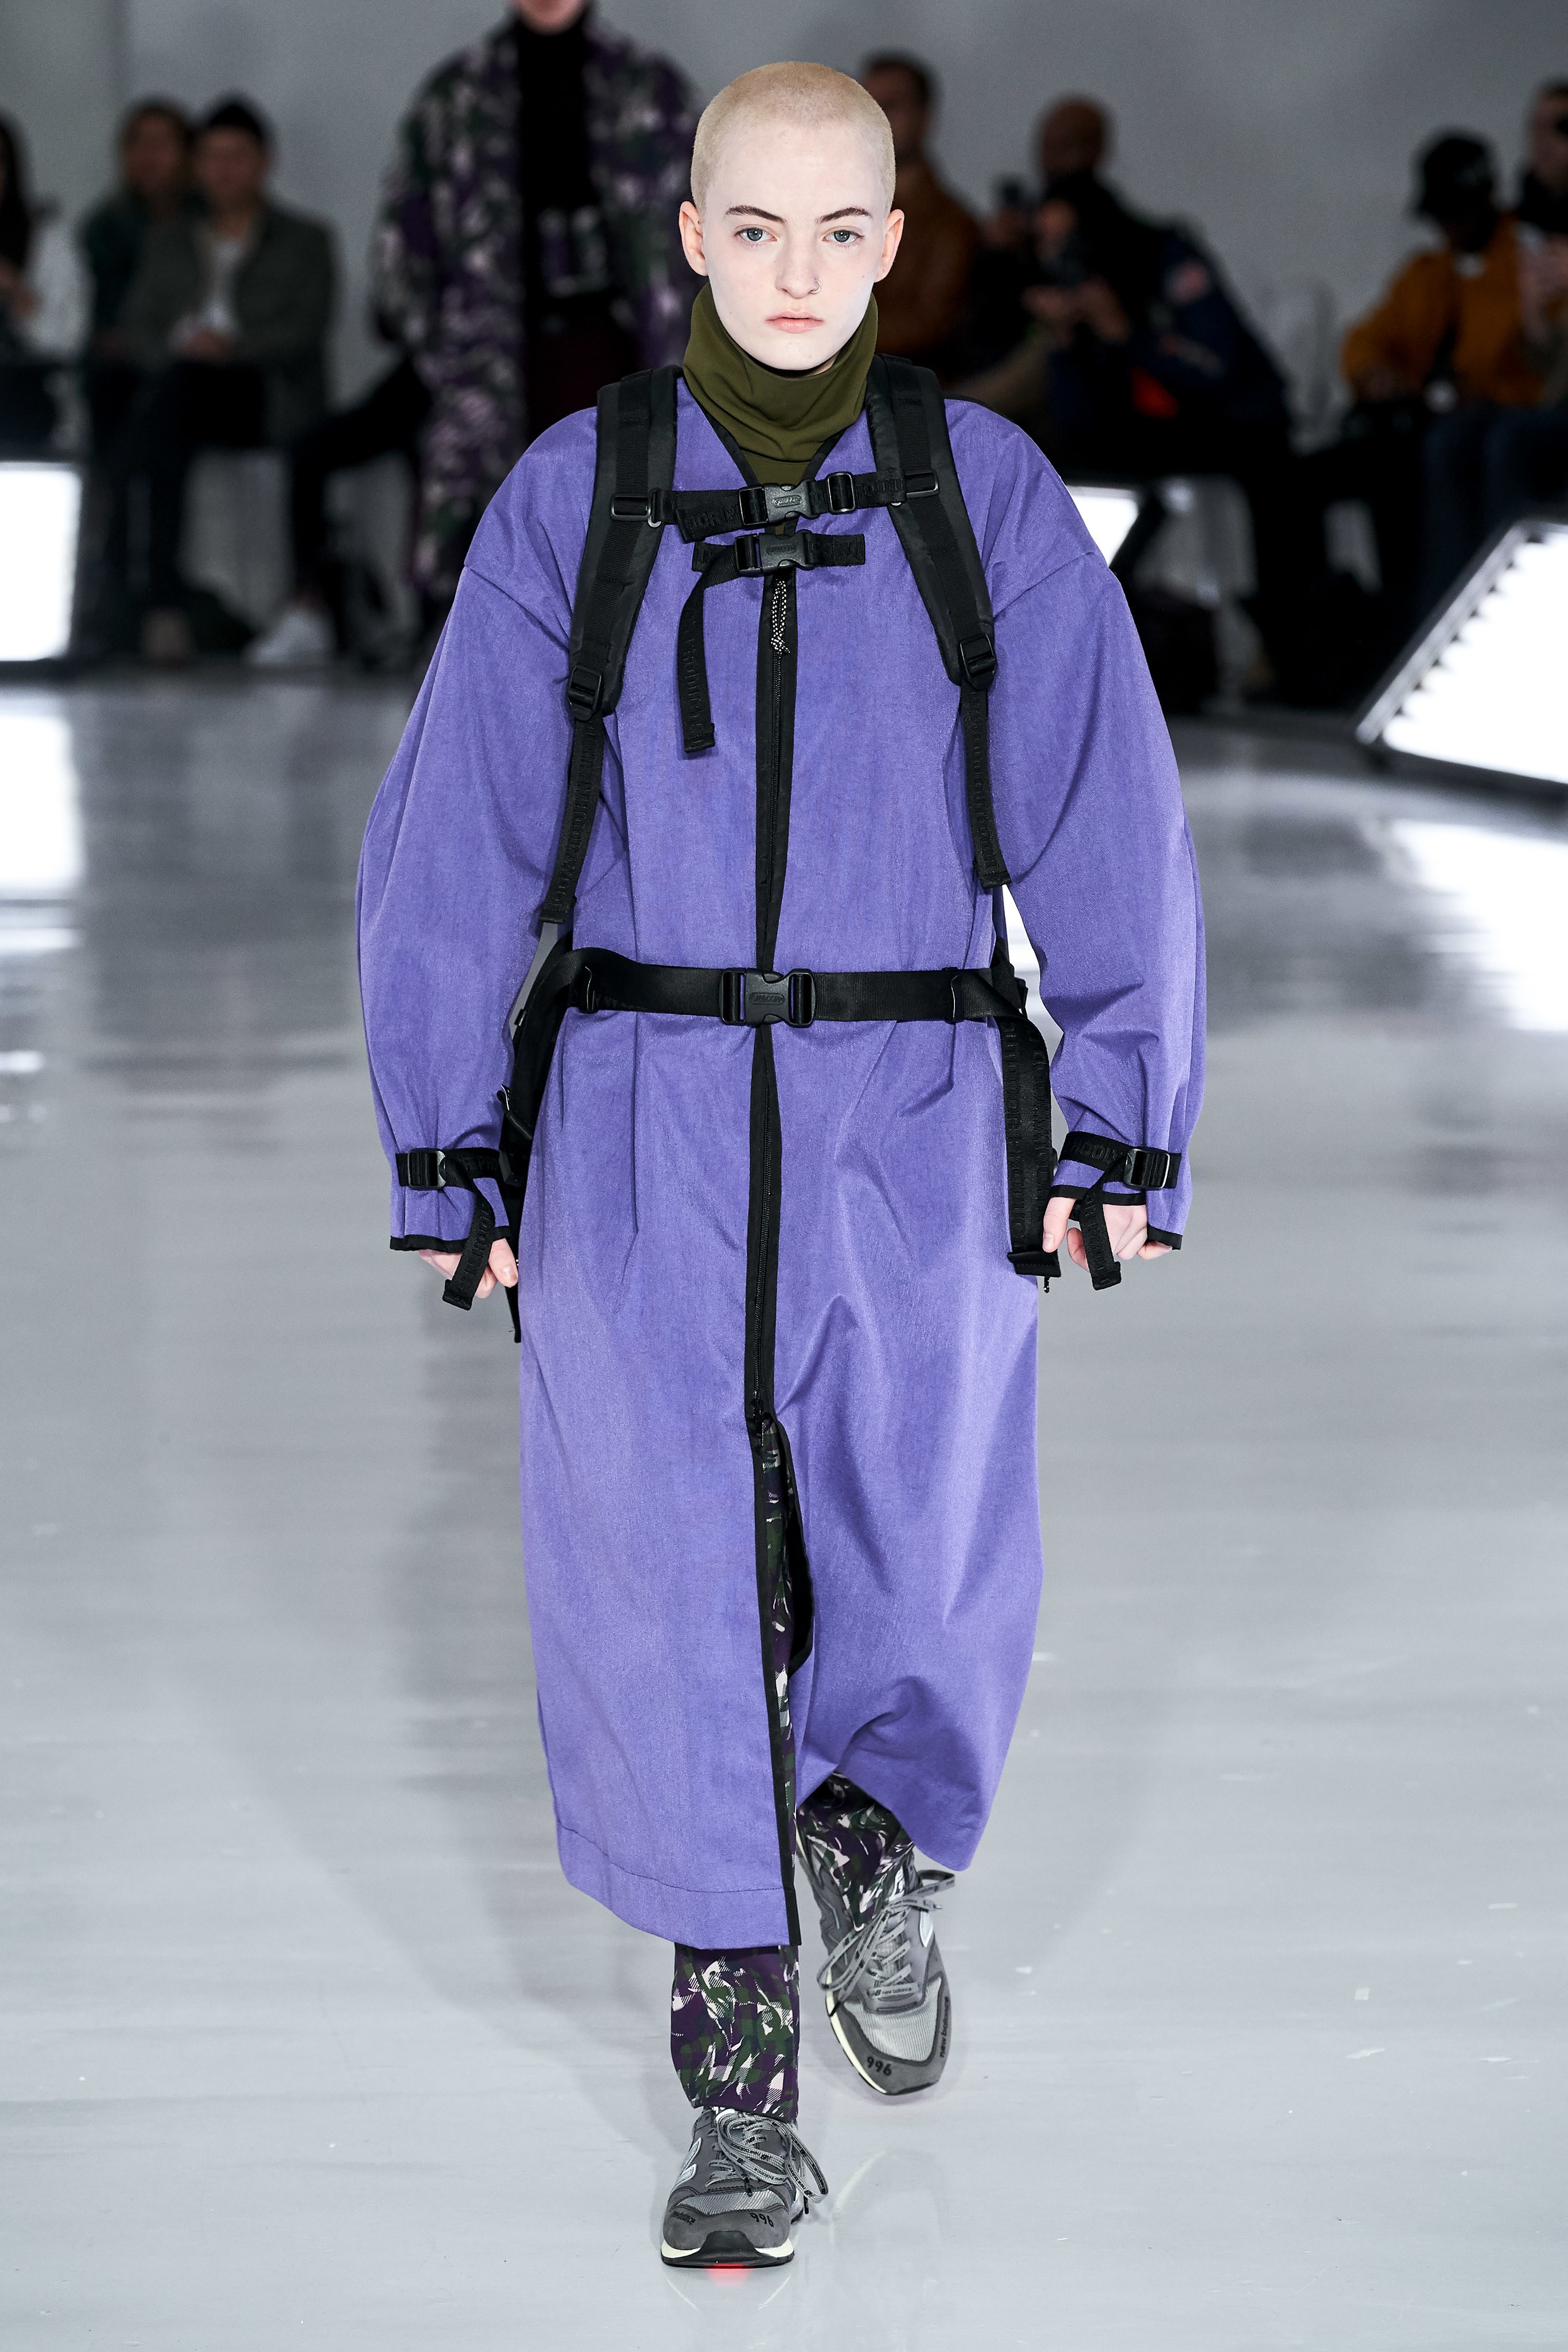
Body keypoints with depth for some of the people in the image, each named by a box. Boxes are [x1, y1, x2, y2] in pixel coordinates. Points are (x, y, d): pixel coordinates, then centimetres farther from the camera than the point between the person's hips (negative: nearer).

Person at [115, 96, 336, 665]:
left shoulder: (305, 241, 19)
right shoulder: (169, 240, 29)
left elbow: (306, 329, 2)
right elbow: (137, 325, 16)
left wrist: (236, 347, -17)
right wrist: (174, 351, -8)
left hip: (266, 399, -3)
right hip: (179, 392, 3)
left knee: (178, 387, -38)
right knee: (166, 444, -37)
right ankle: (165, 607, -45)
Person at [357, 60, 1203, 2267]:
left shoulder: (986, 496, 1)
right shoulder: (571, 502, 1)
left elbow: (1109, 820, 2)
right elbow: (457, 838, 3)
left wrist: (1120, 1124, -2)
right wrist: (451, 1151, 1)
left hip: (914, 1123, 0)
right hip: (640, 1127, 0)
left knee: (933, 1584, -2)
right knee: (668, 1595, -2)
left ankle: (877, 1840, 34)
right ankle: (742, 2097, 12)